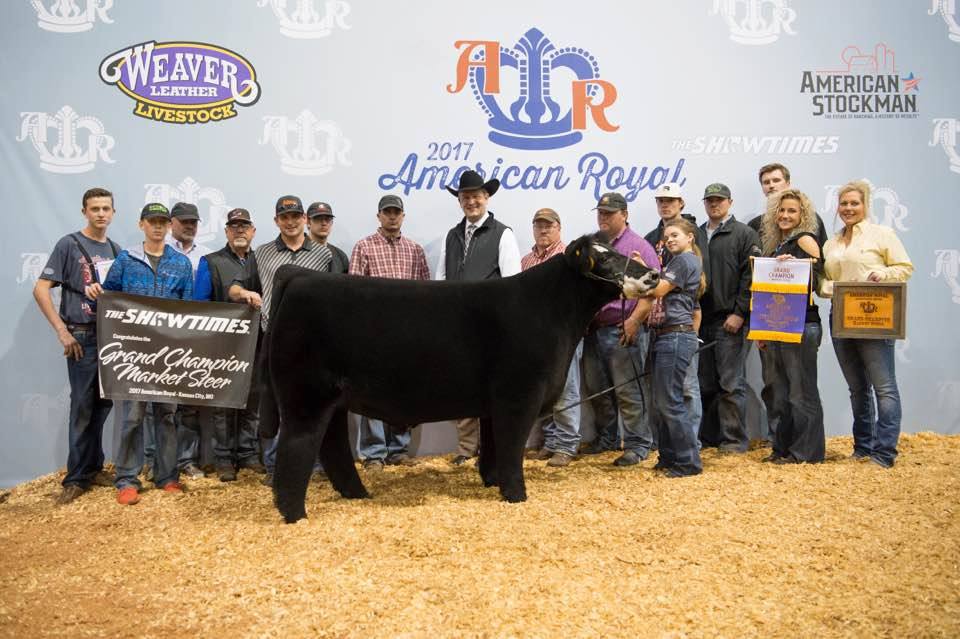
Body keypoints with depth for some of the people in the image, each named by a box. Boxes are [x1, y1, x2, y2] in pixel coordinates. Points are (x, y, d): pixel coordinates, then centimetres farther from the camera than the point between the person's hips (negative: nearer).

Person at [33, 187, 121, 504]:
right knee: (83, 406, -2)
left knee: (104, 403, 10)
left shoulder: (116, 249, 11)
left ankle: (93, 467, 22)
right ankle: (77, 477, 7)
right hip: (83, 337, -5)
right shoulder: (69, 245, -4)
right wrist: (63, 332, -14)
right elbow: (41, 290, -8)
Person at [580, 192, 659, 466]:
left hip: (624, 330, -7)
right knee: (596, 389, 13)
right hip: (593, 330, 7)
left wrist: (634, 320, -18)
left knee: (629, 391, -4)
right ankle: (606, 437, 27)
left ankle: (638, 444, 4)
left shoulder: (639, 246, -3)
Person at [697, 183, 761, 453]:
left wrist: (739, 313, -13)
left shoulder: (743, 234, 2)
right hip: (701, 319, 5)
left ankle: (734, 439, 4)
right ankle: (709, 436, 17)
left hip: (729, 320, -5)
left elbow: (750, 276, -6)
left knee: (731, 383, -3)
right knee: (706, 384, 9)